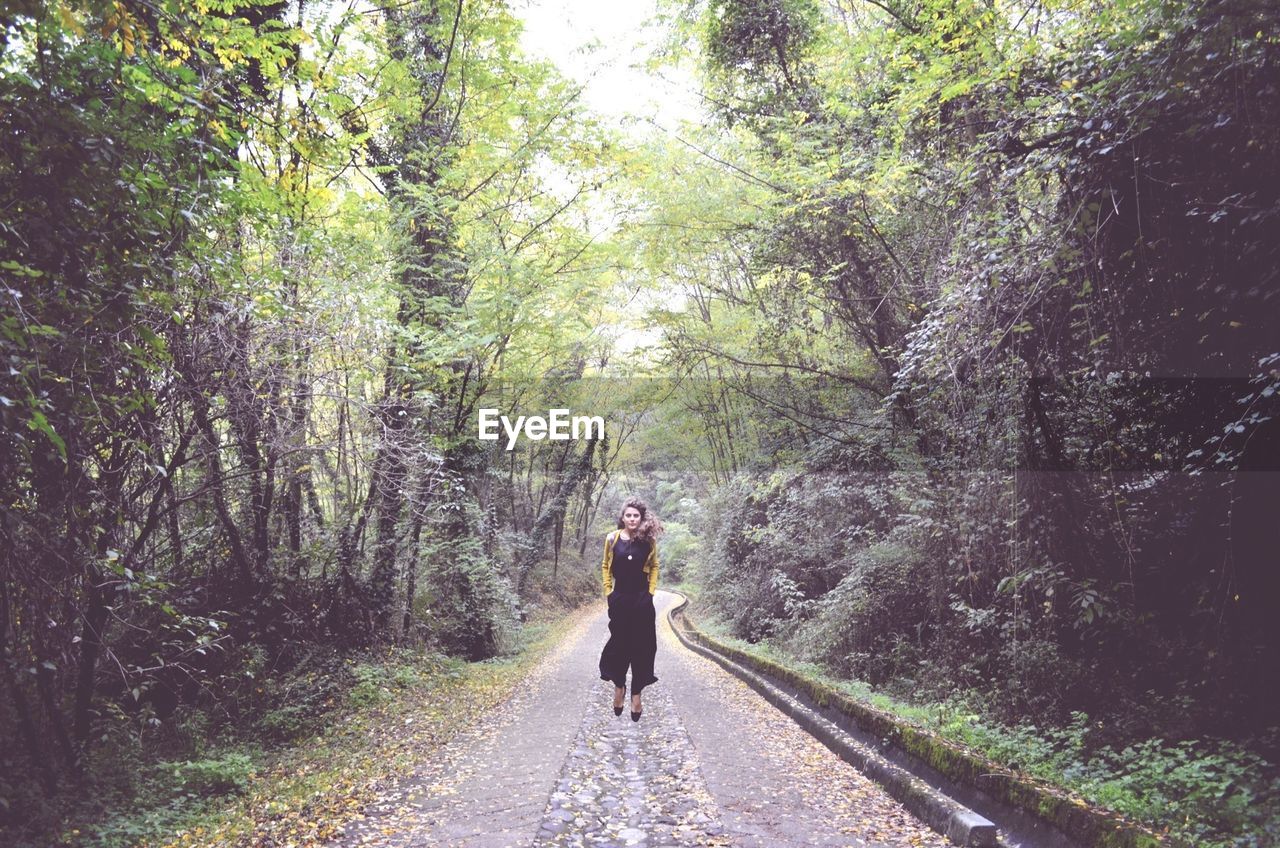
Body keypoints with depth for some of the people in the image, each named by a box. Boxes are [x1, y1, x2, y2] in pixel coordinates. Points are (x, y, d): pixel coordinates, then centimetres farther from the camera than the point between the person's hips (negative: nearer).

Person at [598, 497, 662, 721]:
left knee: (641, 646, 2)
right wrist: (608, 591, 4)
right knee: (619, 643, 4)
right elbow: (605, 566, 10)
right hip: (619, 600, 0)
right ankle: (619, 685, 25)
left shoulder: (648, 540, -2)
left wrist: (651, 590, 3)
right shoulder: (612, 539, -2)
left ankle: (636, 694, 11)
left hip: (642, 601, 0)